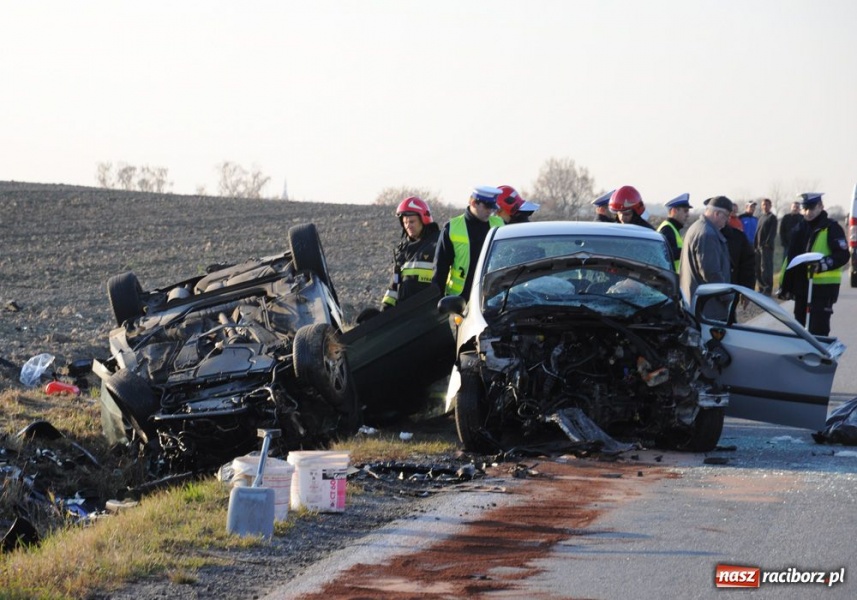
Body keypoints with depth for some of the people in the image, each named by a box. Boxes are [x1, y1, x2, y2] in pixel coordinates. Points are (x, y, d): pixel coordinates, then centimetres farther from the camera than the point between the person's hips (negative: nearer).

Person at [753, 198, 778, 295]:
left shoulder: (772, 217, -1)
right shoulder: (761, 217, 21)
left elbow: (773, 232, -10)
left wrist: (768, 243, -20)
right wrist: (755, 246, 14)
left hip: (767, 247, -8)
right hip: (759, 246, 8)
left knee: (766, 268, -9)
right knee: (758, 268, 8)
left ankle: (767, 289, -8)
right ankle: (761, 288, 15)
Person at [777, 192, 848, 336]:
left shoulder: (832, 228, -7)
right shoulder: (800, 229, 14)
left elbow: (843, 255, -13)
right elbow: (790, 259, 17)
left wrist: (823, 264, -29)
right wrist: (784, 286, 15)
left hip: (823, 287, -7)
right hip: (802, 286, 7)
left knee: (818, 330, -10)